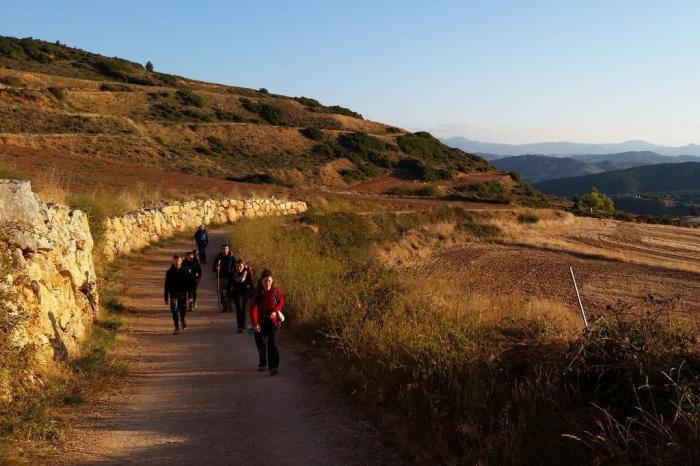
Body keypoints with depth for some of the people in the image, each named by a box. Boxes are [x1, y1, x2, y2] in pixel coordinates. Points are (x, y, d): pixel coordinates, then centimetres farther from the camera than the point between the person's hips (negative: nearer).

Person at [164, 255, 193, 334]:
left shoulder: (185, 271, -1)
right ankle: (177, 328, 4)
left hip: (183, 294, 0)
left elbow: (189, 284, 1)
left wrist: (190, 296, -3)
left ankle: (182, 320, 39)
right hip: (173, 294, 0)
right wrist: (166, 297, 1)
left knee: (183, 310, 5)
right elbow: (166, 285, 3)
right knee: (175, 311, -5)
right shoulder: (169, 272, 0)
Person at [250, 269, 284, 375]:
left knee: (272, 342, -15)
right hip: (260, 321, 1)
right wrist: (255, 323, -31)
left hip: (272, 320, -1)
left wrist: (275, 311, -13)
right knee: (261, 343, 12)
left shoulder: (276, 291, -7)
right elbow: (253, 308, -20)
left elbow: (281, 302, 7)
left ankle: (274, 366, -18)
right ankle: (262, 363, 35)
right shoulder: (257, 293, -13)